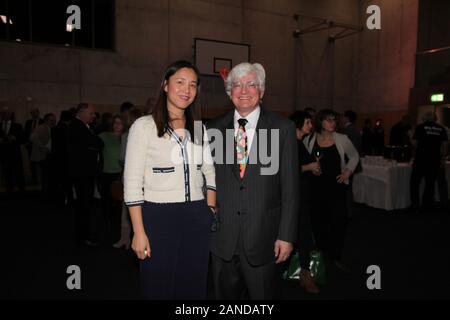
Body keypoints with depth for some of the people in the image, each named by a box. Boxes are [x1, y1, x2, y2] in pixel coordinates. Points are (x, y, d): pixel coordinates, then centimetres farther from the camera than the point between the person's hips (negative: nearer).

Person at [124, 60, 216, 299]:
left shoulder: (199, 128, 9)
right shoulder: (144, 126, -5)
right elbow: (132, 183, -8)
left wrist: (210, 212, 5)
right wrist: (139, 232, -11)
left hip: (197, 219, 4)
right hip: (158, 217, -4)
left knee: (194, 288, 15)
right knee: (159, 288, 10)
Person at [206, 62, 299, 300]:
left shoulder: (283, 128, -3)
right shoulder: (214, 129, 3)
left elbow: (290, 188, -4)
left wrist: (287, 236, -7)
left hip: (264, 239, -2)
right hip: (221, 239, 2)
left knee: (263, 295, 14)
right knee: (224, 295, 17)